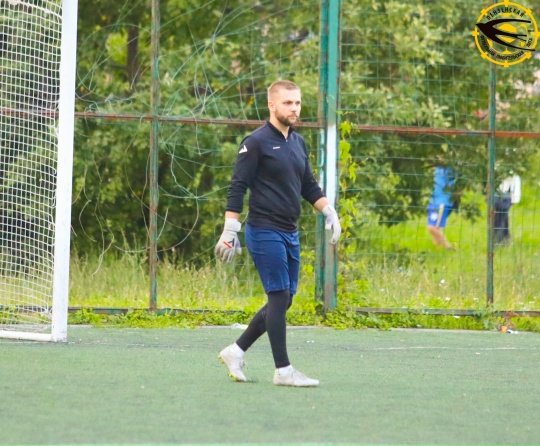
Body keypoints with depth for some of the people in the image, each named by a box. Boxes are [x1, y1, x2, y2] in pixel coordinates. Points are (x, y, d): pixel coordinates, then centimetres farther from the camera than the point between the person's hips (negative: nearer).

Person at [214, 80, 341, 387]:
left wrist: (329, 211, 8)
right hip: (265, 232, -8)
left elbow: (309, 186, 23)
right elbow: (237, 188, -10)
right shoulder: (256, 143, -8)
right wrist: (230, 231, -14)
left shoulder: (299, 143, 15)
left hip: (290, 234, 8)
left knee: (283, 301, 10)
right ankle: (283, 370, -4)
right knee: (279, 298, -9)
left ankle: (236, 351, 21)